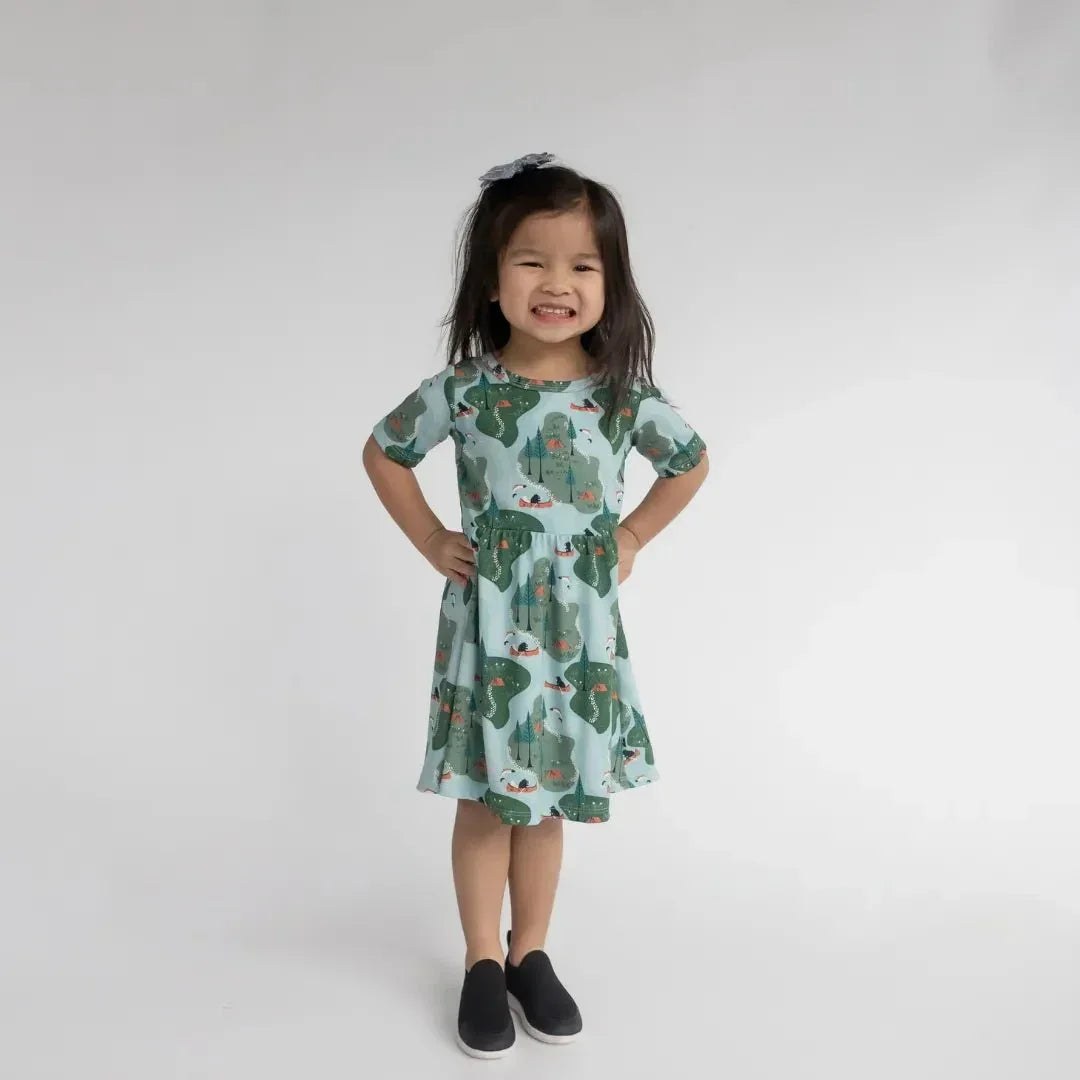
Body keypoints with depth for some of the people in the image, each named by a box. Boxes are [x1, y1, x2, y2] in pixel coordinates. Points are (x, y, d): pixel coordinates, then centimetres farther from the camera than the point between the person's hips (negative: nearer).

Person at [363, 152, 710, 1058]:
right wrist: (432, 542, 1)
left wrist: (632, 539, 5)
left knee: (548, 800, 14)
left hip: (581, 626, 1)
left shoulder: (626, 394, -7)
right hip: (487, 623, -1)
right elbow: (384, 452, 6)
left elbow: (691, 462, 11)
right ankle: (484, 963, 28)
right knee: (484, 800, 9)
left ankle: (531, 952, 33)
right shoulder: (463, 391, -10)